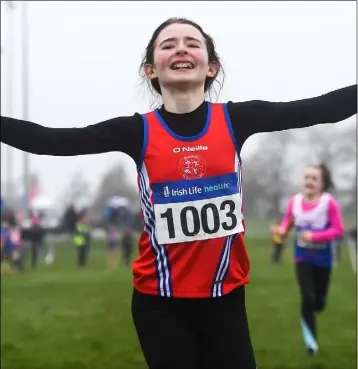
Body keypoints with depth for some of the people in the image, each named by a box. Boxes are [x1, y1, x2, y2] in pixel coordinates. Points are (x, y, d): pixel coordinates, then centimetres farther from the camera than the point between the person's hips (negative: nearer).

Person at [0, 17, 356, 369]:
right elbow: (47, 141, -8)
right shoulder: (137, 131, -3)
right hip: (159, 299, -1)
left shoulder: (236, 120, -1)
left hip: (224, 294, 1)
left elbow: (321, 108, -4)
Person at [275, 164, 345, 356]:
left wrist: (315, 236, -28)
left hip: (323, 257, -1)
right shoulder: (294, 201, -9)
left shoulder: (329, 202, -20)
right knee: (307, 297, -11)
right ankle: (310, 337, 7)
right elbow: (287, 219, 10)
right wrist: (282, 230, -12)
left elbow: (338, 230, -17)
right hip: (302, 256, 1)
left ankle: (307, 317, 51)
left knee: (319, 301, 13)